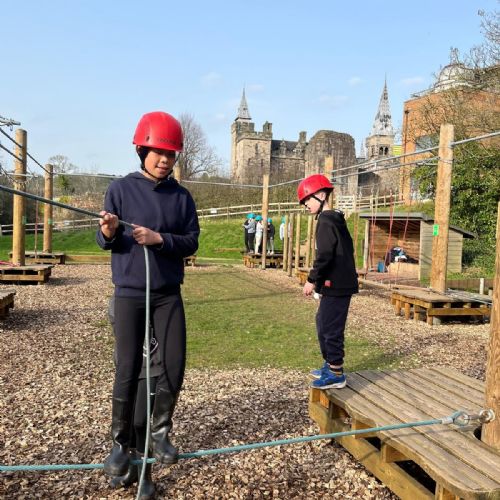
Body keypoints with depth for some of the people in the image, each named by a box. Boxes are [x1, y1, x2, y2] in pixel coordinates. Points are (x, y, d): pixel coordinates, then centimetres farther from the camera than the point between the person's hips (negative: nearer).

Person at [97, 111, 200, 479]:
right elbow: (104, 242, -1)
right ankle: (121, 442, 19)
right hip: (130, 292, -2)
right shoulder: (121, 189, -3)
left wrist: (159, 239, -17)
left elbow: (192, 242, 0)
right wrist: (108, 232, -24)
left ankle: (161, 432, 26)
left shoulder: (182, 196, 3)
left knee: (175, 366, 4)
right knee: (128, 369, 1)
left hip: (169, 293, 2)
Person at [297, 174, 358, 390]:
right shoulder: (337, 219, 15)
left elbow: (324, 255, -22)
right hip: (341, 282, 10)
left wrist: (312, 280, -14)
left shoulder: (326, 221, -15)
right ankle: (330, 365, 30)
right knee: (323, 323, 20)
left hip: (335, 285, -10)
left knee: (331, 328, -3)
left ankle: (336, 374, 5)